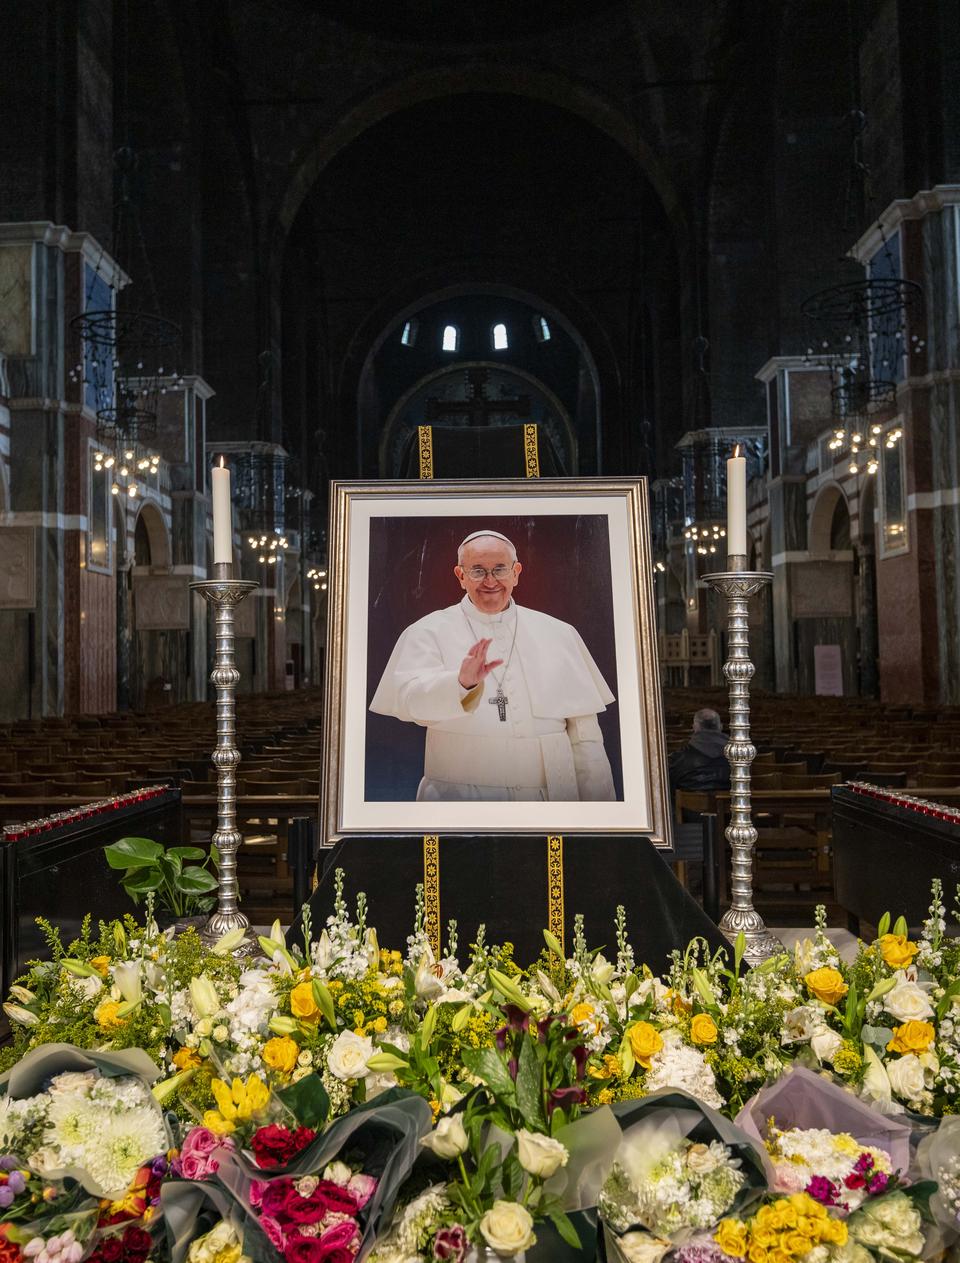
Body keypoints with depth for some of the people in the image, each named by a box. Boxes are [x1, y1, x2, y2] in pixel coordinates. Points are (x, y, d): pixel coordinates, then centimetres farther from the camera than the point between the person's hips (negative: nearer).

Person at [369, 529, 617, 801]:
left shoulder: (559, 634, 8)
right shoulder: (429, 631, 1)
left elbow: (585, 737, 6)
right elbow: (411, 700, -16)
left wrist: (598, 811, 1)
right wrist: (462, 683, -34)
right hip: (458, 795, -2)